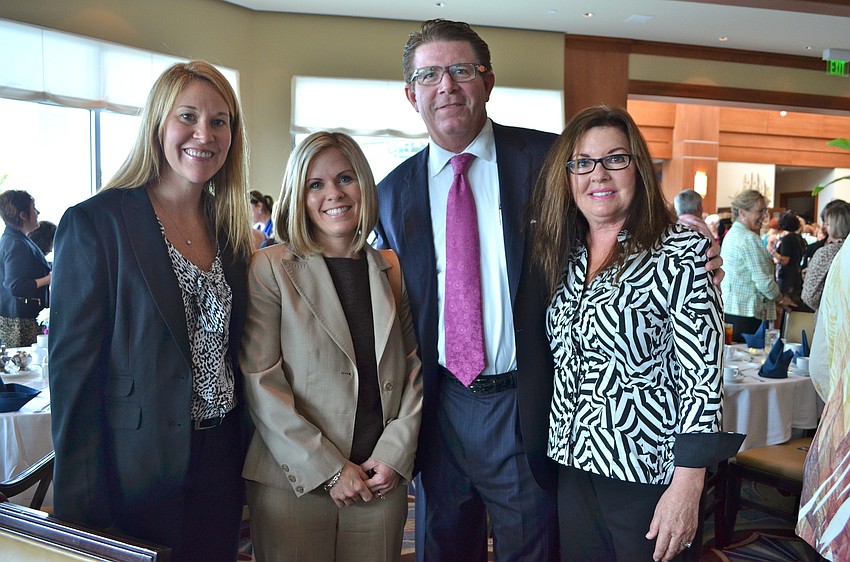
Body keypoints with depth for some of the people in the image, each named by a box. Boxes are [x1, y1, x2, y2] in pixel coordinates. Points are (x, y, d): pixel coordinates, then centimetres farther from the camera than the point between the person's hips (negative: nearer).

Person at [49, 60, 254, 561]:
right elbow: (74, 370, -13)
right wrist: (83, 513, -12)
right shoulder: (94, 223, -12)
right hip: (140, 476, -5)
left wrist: (250, 458, 8)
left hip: (222, 463, 5)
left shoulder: (231, 229, 5)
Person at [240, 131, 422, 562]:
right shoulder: (270, 268, -5)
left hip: (381, 484, 3)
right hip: (294, 485, -3)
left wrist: (395, 453, -5)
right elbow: (260, 382, -10)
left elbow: (414, 368, 7)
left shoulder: (391, 270, 6)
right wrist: (329, 469, -12)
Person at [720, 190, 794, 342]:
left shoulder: (731, 234, 15)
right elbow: (764, 281, -14)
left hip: (728, 309, 9)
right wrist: (782, 299, 1)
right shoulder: (749, 238, -14)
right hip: (745, 314, -9)